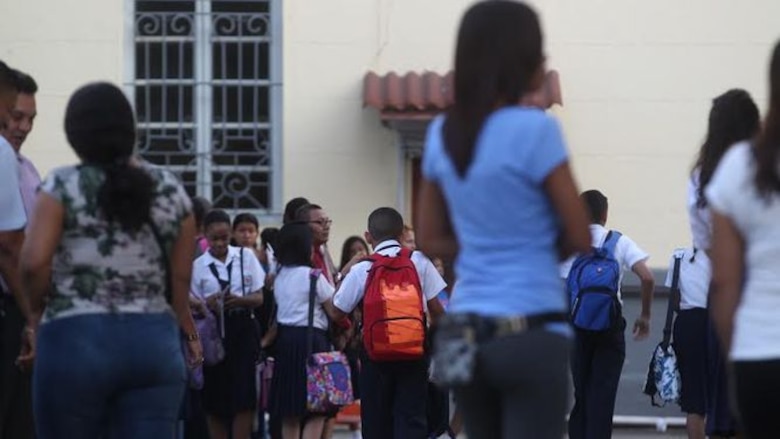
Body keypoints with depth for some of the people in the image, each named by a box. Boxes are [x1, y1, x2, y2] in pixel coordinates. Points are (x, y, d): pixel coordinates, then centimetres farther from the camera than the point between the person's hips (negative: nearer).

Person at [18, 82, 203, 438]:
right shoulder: (172, 191, 9)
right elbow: (180, 278, 11)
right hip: (154, 340, 3)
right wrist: (189, 331, 28)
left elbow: (34, 262, -12)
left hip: (75, 338, -2)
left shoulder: (62, 186, -1)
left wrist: (37, 312, 7)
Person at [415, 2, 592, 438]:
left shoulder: (443, 135, 7)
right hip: (531, 334, -6)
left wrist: (487, 251, 7)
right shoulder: (534, 129, -12)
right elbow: (580, 238, -8)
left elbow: (431, 240, 14)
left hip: (466, 334, 6)